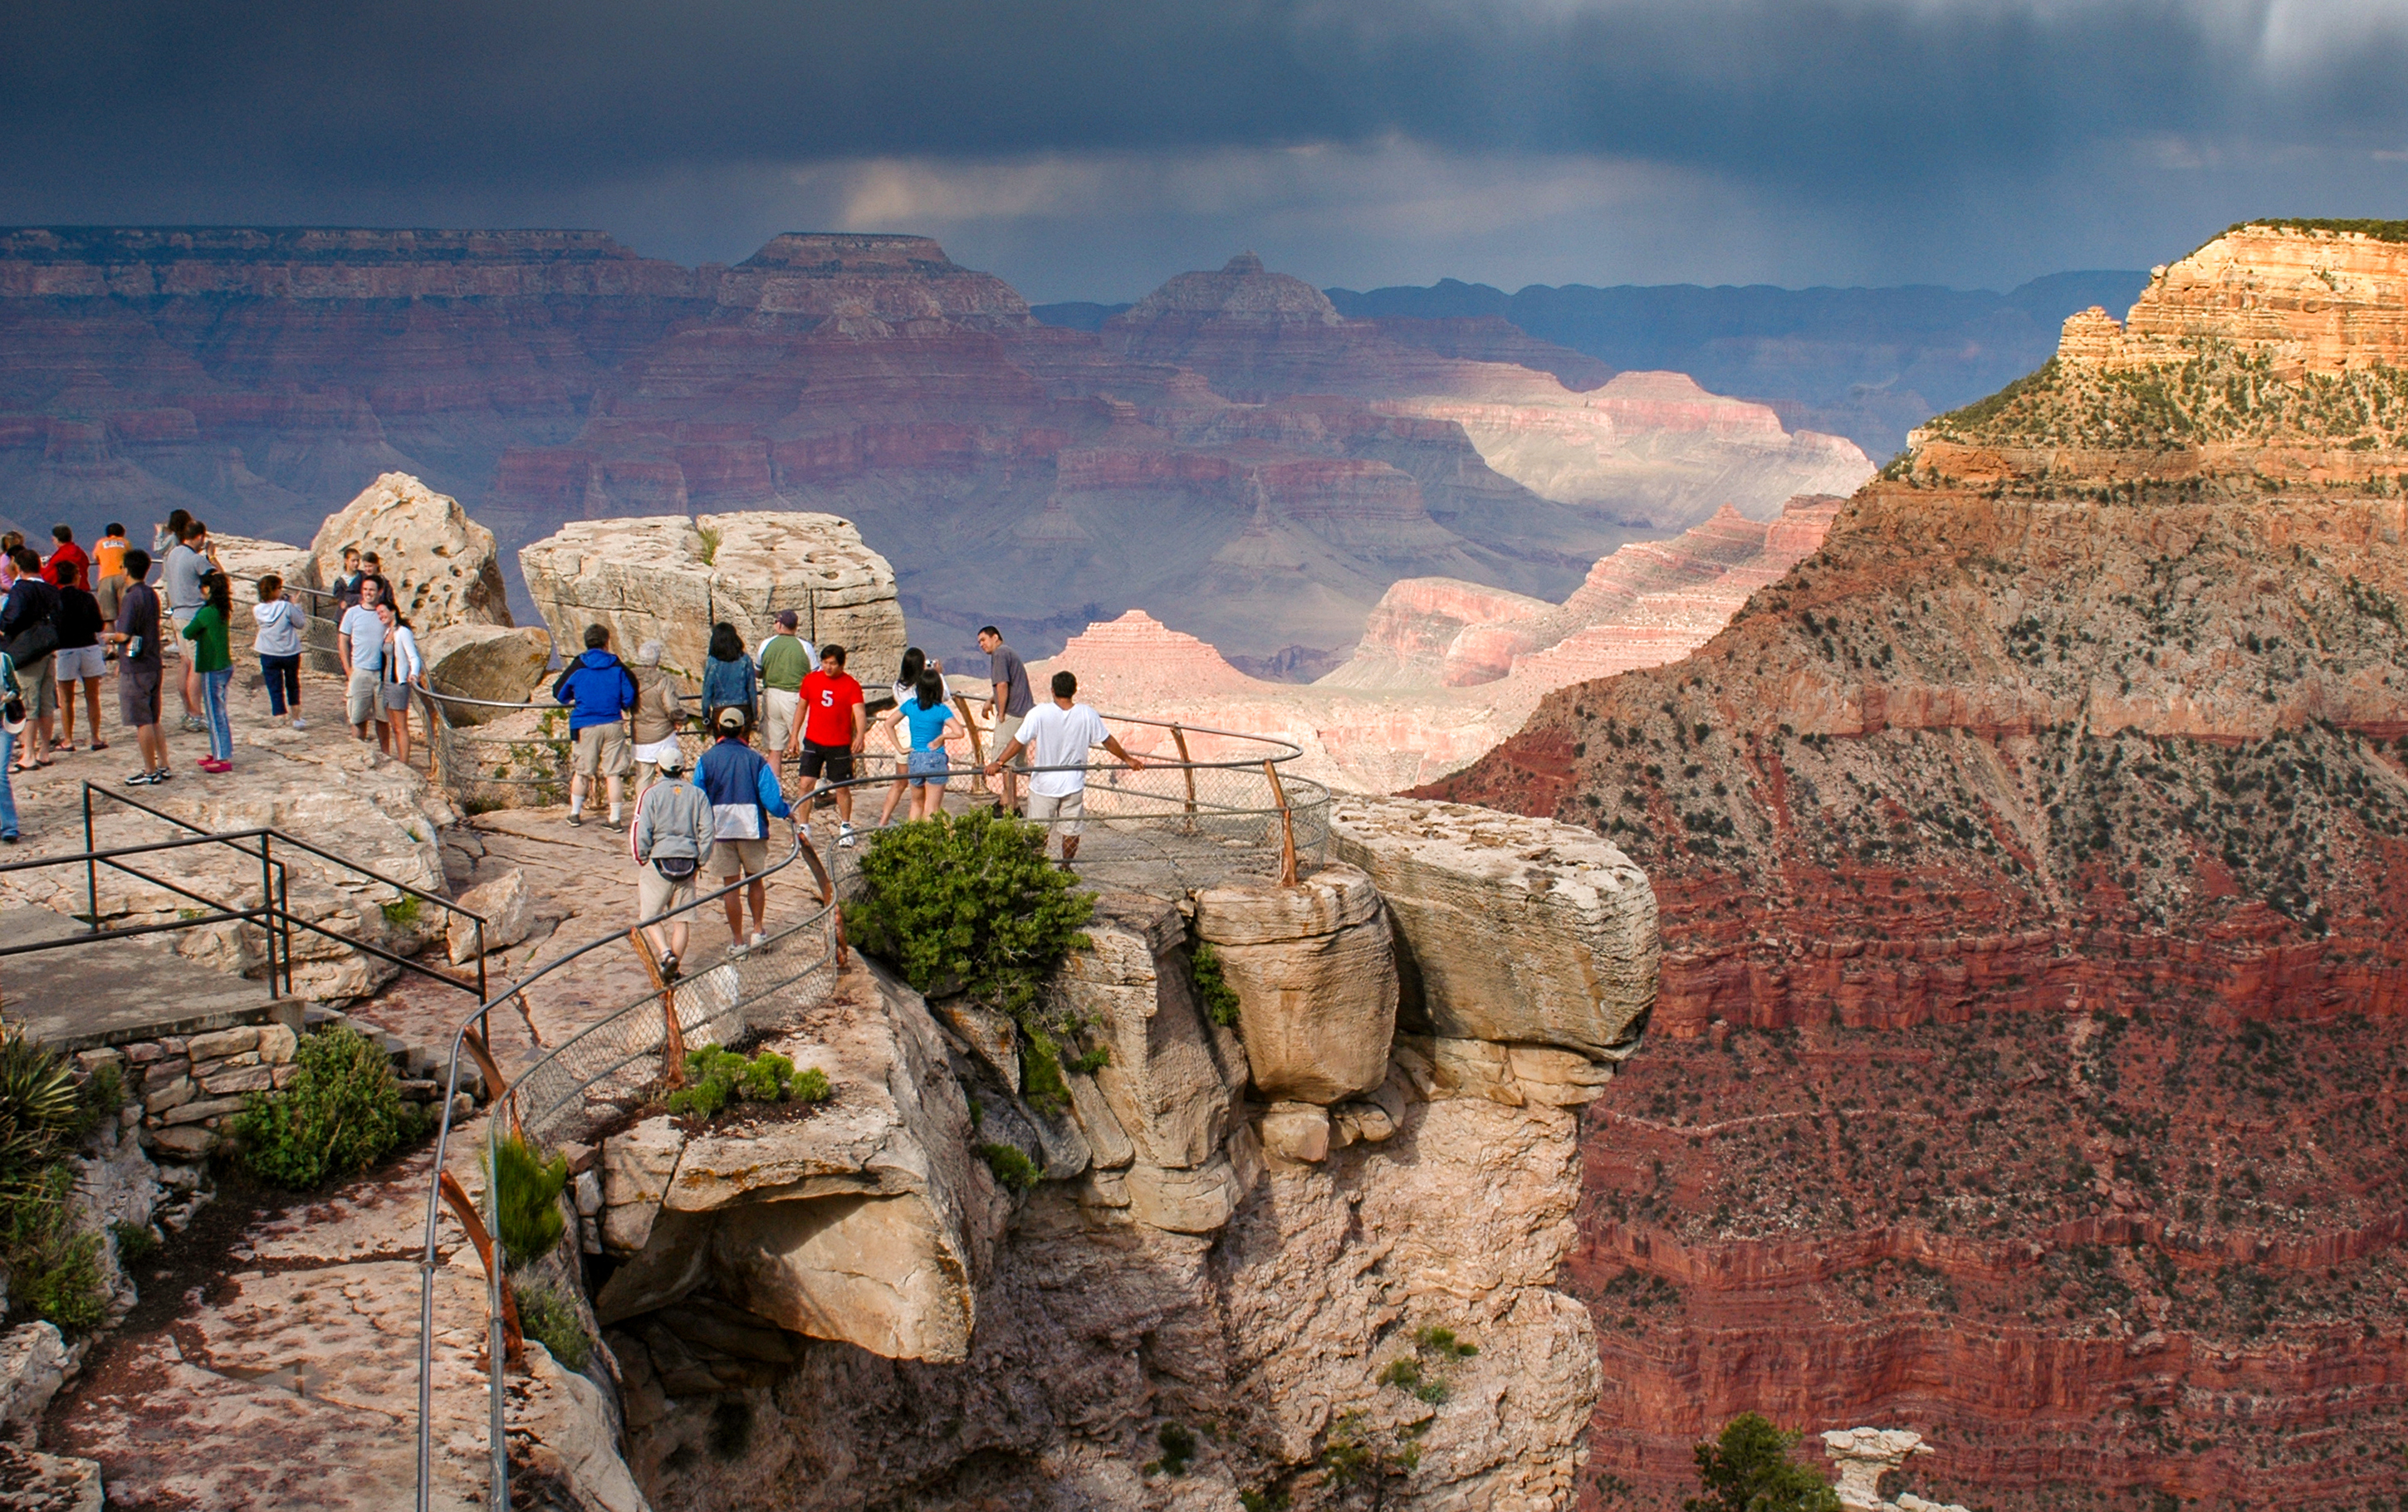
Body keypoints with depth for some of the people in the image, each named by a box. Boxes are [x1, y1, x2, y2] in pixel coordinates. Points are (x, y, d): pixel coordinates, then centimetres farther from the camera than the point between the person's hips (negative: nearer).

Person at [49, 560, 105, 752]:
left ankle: (67, 740, 9)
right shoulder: (87, 598, -3)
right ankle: (96, 738, 10)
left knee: (66, 700, 7)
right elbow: (99, 626, -2)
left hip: (64, 651, -1)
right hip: (89, 648, 1)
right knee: (92, 697, 10)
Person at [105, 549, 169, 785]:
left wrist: (111, 637, 2)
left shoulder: (131, 598, -17)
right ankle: (163, 766, 18)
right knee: (153, 721, 15)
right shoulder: (152, 595, 9)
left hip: (134, 669, -8)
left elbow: (124, 635, -22)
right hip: (153, 665, 8)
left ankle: (150, 772, 3)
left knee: (142, 722, -2)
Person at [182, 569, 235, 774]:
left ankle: (223, 758, 1)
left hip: (212, 670, -9)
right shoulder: (223, 611, 6)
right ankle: (218, 752, 27)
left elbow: (188, 633, -10)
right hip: (224, 666, 9)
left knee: (216, 713, -2)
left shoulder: (206, 613, -19)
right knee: (217, 712, 18)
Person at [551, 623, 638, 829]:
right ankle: (615, 818, 5)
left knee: (582, 771, 15)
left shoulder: (578, 667, -3)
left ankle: (575, 813, 25)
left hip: (586, 725, 0)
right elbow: (630, 697, -4)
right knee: (613, 772, 4)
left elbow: (559, 694, 5)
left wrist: (575, 702, 25)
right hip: (613, 725, 0)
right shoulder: (617, 667, -3)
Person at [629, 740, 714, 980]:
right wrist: (698, 861, 10)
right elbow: (708, 831, 1)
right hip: (688, 865, 3)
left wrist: (642, 860, 4)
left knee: (650, 915, 7)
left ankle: (666, 954, -15)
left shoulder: (651, 793, -6)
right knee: (681, 920, 10)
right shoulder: (698, 795, 4)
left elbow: (640, 832, -10)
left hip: (659, 863, -3)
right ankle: (674, 970, 10)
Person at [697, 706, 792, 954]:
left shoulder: (706, 760, -4)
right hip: (752, 828, 0)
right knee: (755, 880, 19)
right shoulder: (755, 759, -6)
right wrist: (786, 813, 11)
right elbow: (771, 798, -9)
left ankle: (738, 941, 8)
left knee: (730, 887, 5)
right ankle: (757, 931, 19)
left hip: (720, 830, 0)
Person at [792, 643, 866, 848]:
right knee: (807, 783, -6)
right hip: (813, 742, 2)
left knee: (842, 787, 6)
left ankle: (845, 827, 24)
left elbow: (860, 712, -18)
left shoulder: (851, 685, -8)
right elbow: (802, 707, 13)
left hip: (840, 744, -2)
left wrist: (860, 736, -35)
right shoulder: (811, 680, 1)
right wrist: (794, 735, 13)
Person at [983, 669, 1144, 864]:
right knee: (1071, 829, 14)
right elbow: (1107, 741, 3)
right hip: (1074, 784, 2)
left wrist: (998, 762, -10)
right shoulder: (1087, 714, -7)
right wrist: (1128, 759, 16)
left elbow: (1019, 742, -16)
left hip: (1044, 784, -1)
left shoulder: (1039, 714, -14)